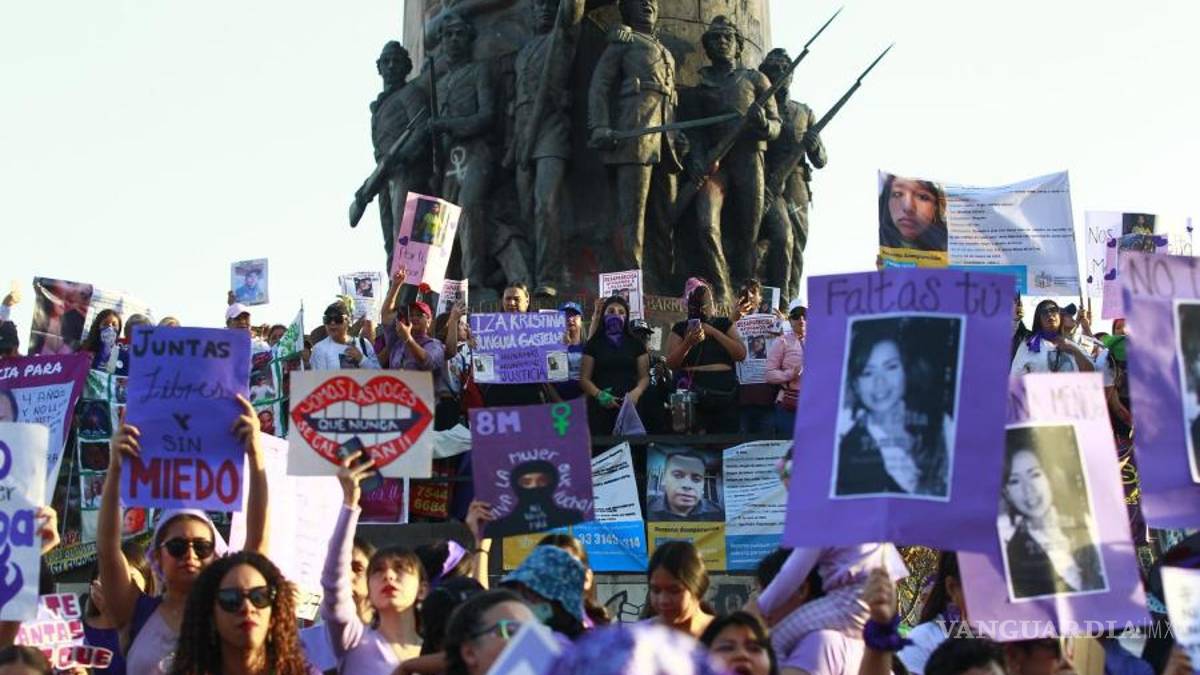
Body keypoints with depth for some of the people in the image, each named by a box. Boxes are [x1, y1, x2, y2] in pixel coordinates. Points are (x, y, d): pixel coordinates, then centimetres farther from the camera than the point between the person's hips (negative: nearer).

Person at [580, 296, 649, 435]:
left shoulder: (635, 344, 13)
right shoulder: (594, 344, 9)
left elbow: (644, 377, 9)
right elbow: (584, 378, 4)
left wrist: (636, 392, -12)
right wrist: (599, 394, -14)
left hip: (629, 406, 1)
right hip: (601, 408, -1)